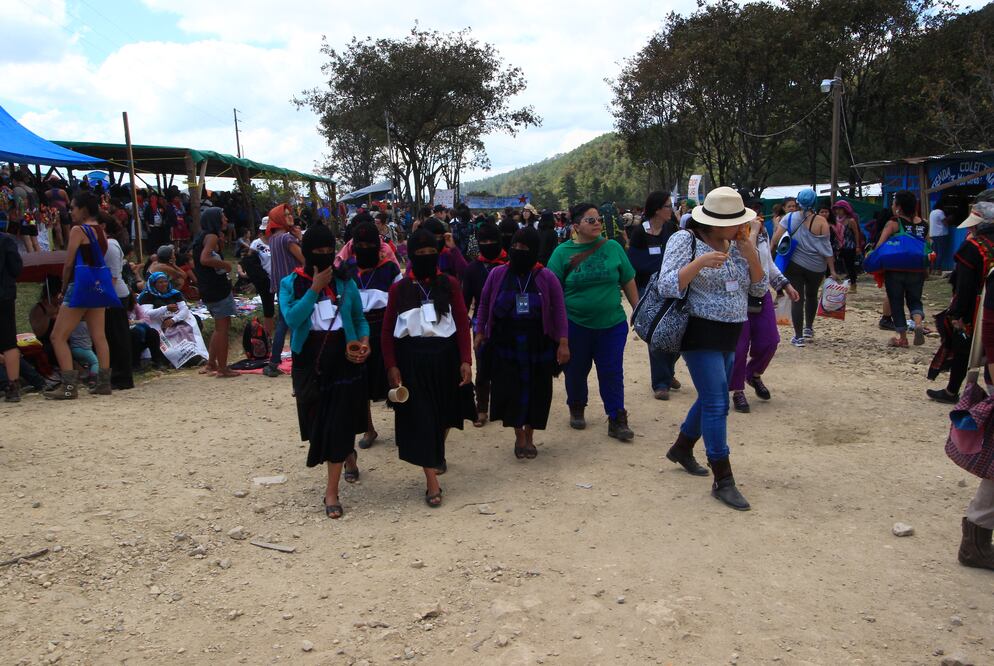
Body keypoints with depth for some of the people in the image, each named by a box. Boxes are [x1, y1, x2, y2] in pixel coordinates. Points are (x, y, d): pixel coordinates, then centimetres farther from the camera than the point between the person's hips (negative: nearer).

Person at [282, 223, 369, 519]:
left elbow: (360, 318, 11)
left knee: (339, 420, -4)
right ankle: (348, 455, 43)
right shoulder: (290, 283, -1)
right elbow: (292, 318, -18)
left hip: (344, 359, 0)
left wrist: (364, 341, -8)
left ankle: (332, 490, 5)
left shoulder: (345, 282, 3)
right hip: (309, 361, 1)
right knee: (318, 418, 11)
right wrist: (315, 287, -17)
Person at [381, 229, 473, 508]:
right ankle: (432, 481, 2)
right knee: (420, 416, -2)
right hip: (412, 360, -1)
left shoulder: (450, 284, -1)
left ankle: (438, 453, 46)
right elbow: (388, 331, 1)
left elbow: (462, 324, -3)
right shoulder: (399, 289, -1)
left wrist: (465, 360, -10)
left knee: (442, 411, 17)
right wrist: (391, 366, -6)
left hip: (444, 357, 1)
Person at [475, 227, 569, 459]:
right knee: (510, 391, -1)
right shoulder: (497, 274, -1)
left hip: (537, 346, 0)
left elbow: (559, 310, -3)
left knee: (536, 391, 7)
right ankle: (519, 436, 18)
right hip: (505, 344, 0)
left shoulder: (546, 277, -5)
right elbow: (484, 304, 10)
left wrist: (563, 342, -8)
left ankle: (529, 437, 27)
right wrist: (480, 331, 5)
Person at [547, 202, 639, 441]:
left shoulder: (613, 247, 1)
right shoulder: (563, 252, -4)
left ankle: (617, 421, 11)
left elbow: (628, 282, 7)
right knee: (576, 371, 14)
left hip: (612, 324, 1)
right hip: (575, 324, 0)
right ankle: (576, 409, 37)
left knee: (612, 372, 3)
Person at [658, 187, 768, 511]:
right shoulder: (685, 241, -11)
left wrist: (750, 252, -7)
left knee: (712, 397, 18)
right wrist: (700, 262, -30)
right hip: (701, 334, -7)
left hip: (729, 336, 8)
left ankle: (681, 448, 40)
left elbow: (760, 288, 5)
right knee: (717, 403, -9)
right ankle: (723, 481, -2)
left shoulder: (738, 245, 7)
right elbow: (667, 287, -19)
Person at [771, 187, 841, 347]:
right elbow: (826, 248, -6)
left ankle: (799, 337, -1)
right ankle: (809, 328, 37)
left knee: (797, 299, 1)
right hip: (816, 267, 1)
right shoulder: (821, 221, -6)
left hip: (794, 264, -1)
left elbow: (776, 238, -9)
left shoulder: (789, 217, -4)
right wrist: (832, 271, -3)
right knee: (811, 295, 23)